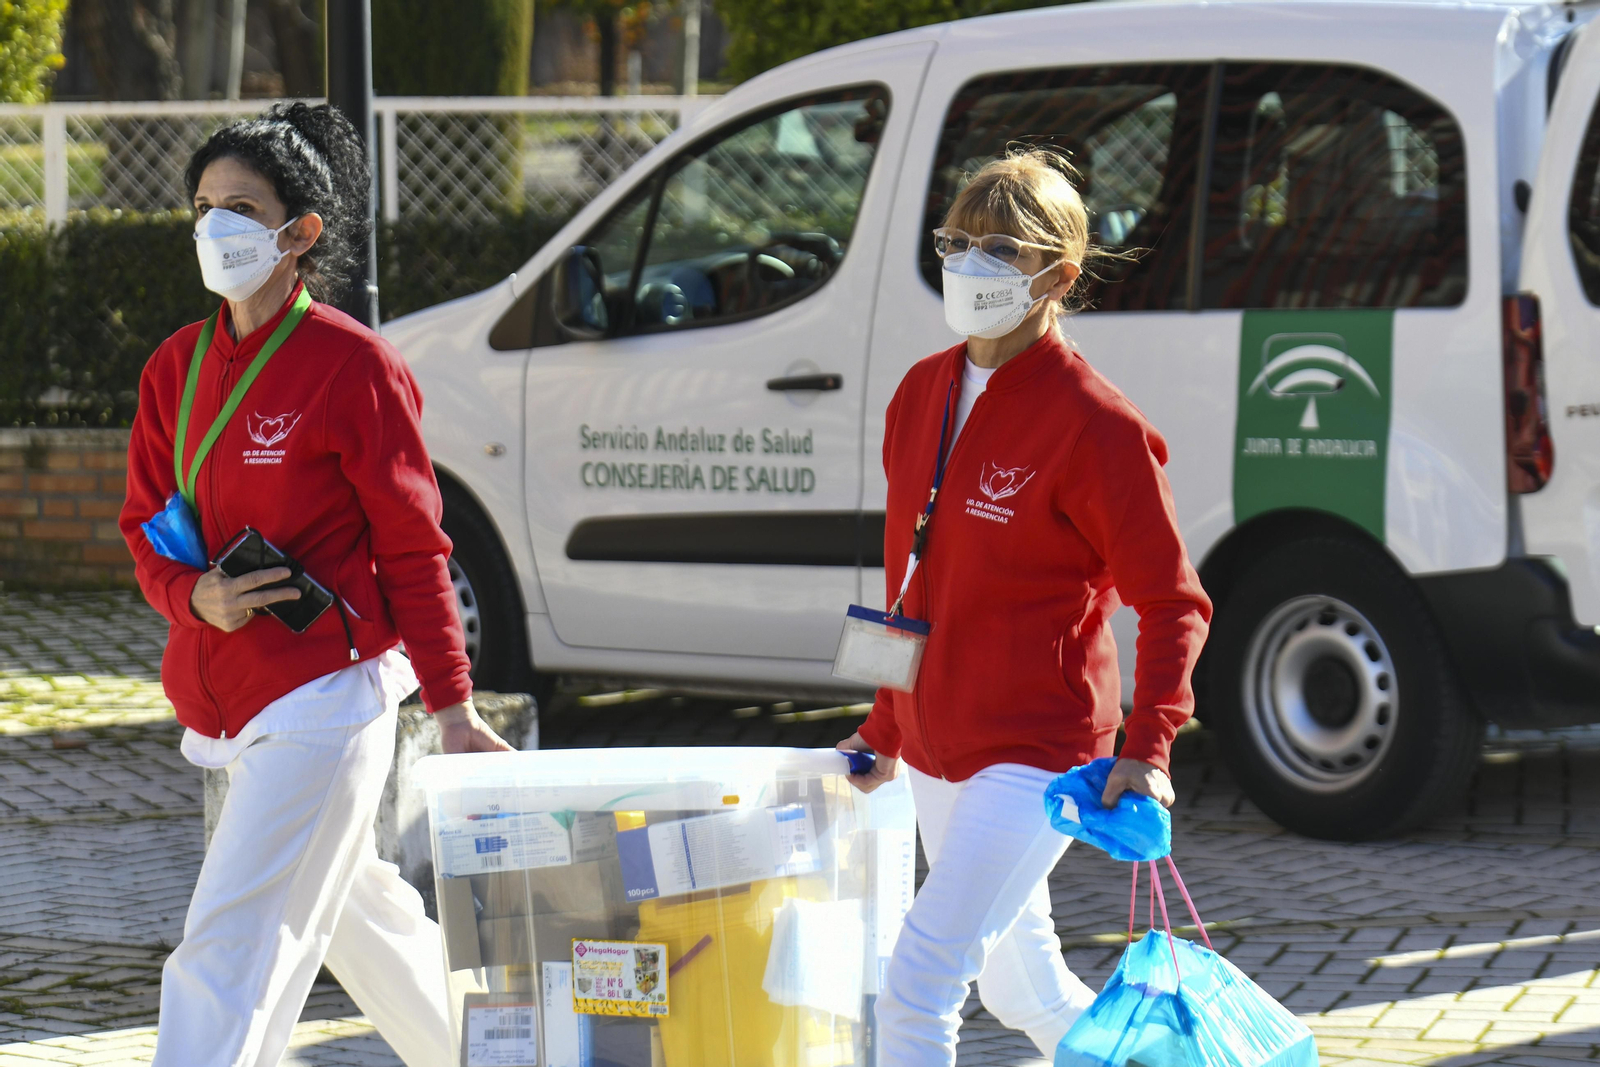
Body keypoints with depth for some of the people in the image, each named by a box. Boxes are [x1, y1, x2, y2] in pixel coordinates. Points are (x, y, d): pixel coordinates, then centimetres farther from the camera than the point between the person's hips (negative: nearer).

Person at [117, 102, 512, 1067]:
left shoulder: (355, 366, -11)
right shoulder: (177, 367, 7)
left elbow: (413, 549, -8)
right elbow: (145, 524, 13)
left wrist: (454, 709, -7)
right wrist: (196, 596, -10)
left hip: (324, 691, -8)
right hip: (227, 692, 8)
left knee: (231, 949, -13)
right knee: (358, 913, 22)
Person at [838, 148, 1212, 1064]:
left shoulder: (1094, 423, -14)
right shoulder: (923, 393, 8)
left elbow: (1174, 601, -11)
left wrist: (1147, 744, -22)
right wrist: (887, 729, 20)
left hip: (1038, 753, -8)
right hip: (936, 748, 8)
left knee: (920, 981, -16)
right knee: (1021, 986, 19)